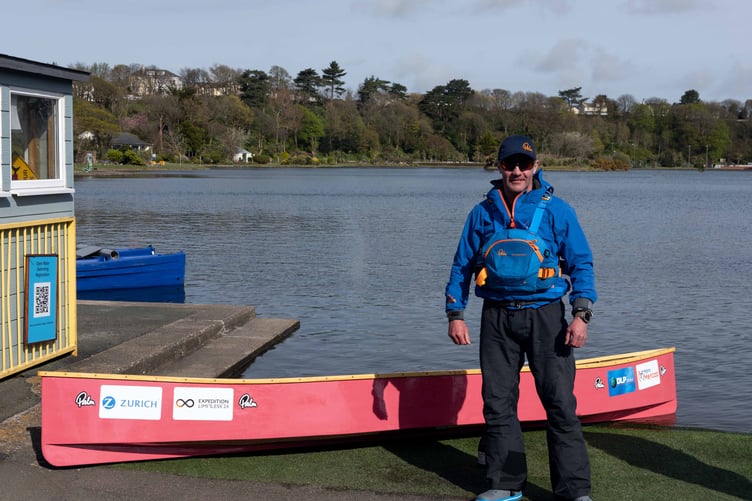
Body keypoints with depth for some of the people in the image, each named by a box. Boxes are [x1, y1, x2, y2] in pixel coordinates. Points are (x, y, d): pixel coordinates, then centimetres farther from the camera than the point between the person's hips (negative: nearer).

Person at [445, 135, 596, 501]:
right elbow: (462, 266, 14)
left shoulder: (556, 210, 2)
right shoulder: (482, 213, 9)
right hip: (496, 318, 3)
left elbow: (581, 264, 2)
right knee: (498, 402, 6)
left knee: (560, 402, -5)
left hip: (544, 315, -2)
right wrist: (455, 314, 6)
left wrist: (581, 313, -9)